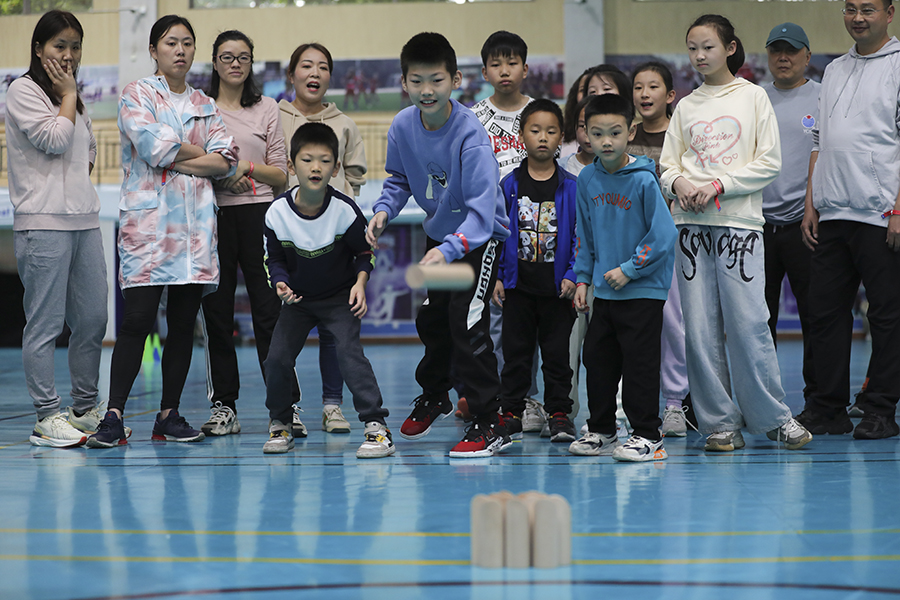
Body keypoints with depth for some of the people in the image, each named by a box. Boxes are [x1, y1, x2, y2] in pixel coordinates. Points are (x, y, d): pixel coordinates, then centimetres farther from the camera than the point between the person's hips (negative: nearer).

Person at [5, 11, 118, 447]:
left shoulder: (74, 100, 21)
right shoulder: (23, 91, -3)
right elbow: (55, 140, -13)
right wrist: (68, 95, -3)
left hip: (84, 219, 8)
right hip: (43, 222, -8)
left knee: (93, 321, 7)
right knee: (44, 325, -6)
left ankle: (86, 409, 18)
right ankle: (47, 418, -4)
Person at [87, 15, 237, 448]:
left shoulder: (204, 104, 18)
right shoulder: (137, 95, 5)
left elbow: (225, 161, 6)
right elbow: (156, 148, -11)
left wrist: (175, 159, -5)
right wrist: (197, 150, 2)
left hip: (197, 224, 5)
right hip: (148, 220, -5)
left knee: (184, 322, 4)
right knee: (138, 318, -12)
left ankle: (170, 415, 11)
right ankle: (113, 417, -11)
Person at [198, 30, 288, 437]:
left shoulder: (266, 109, 11)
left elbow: (281, 175, 8)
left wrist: (248, 167, -10)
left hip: (259, 214, 0)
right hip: (214, 215, 1)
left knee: (269, 311, -4)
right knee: (217, 312, 2)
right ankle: (223, 406, 8)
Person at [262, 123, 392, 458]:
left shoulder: (345, 210, -20)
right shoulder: (277, 213, -17)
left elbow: (365, 253, -4)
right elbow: (274, 259, -2)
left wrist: (360, 283, -20)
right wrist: (281, 284, -21)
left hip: (340, 298, -2)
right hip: (298, 300, 2)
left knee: (349, 352, -21)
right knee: (277, 357, -7)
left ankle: (377, 426, -17)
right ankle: (280, 425, 16)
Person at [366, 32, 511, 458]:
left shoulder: (469, 134, -32)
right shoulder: (402, 127, -14)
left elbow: (481, 209, -38)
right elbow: (399, 179, 4)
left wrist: (449, 249, -51)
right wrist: (384, 210, -16)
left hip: (481, 236, -6)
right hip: (439, 233, 7)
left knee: (467, 320, -16)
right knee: (431, 318, 19)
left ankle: (488, 425, -8)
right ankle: (433, 396, 45)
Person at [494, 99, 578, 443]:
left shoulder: (570, 188, -1)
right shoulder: (509, 186, 1)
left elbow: (580, 235, 1)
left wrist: (572, 276, -8)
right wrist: (497, 276, -1)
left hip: (557, 287, 0)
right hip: (518, 285, 1)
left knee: (557, 353, 5)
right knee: (515, 351, 7)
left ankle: (559, 414, 14)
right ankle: (511, 413, 15)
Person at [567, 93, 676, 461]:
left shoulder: (644, 180, -14)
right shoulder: (587, 180, 4)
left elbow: (664, 234, -14)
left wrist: (628, 270, -13)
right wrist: (582, 279, 10)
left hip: (643, 291, -6)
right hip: (603, 292, 6)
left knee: (639, 364, -4)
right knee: (597, 361, 11)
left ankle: (648, 436, 5)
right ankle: (601, 431, 24)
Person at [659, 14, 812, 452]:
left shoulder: (753, 96, 4)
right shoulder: (686, 107, 13)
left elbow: (769, 162, -2)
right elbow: (668, 163, 13)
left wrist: (718, 185, -11)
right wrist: (678, 182, -10)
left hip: (738, 221, -3)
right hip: (691, 222, 3)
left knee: (747, 322, -8)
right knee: (700, 328, -1)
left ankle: (774, 417, 5)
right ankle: (720, 422, 5)